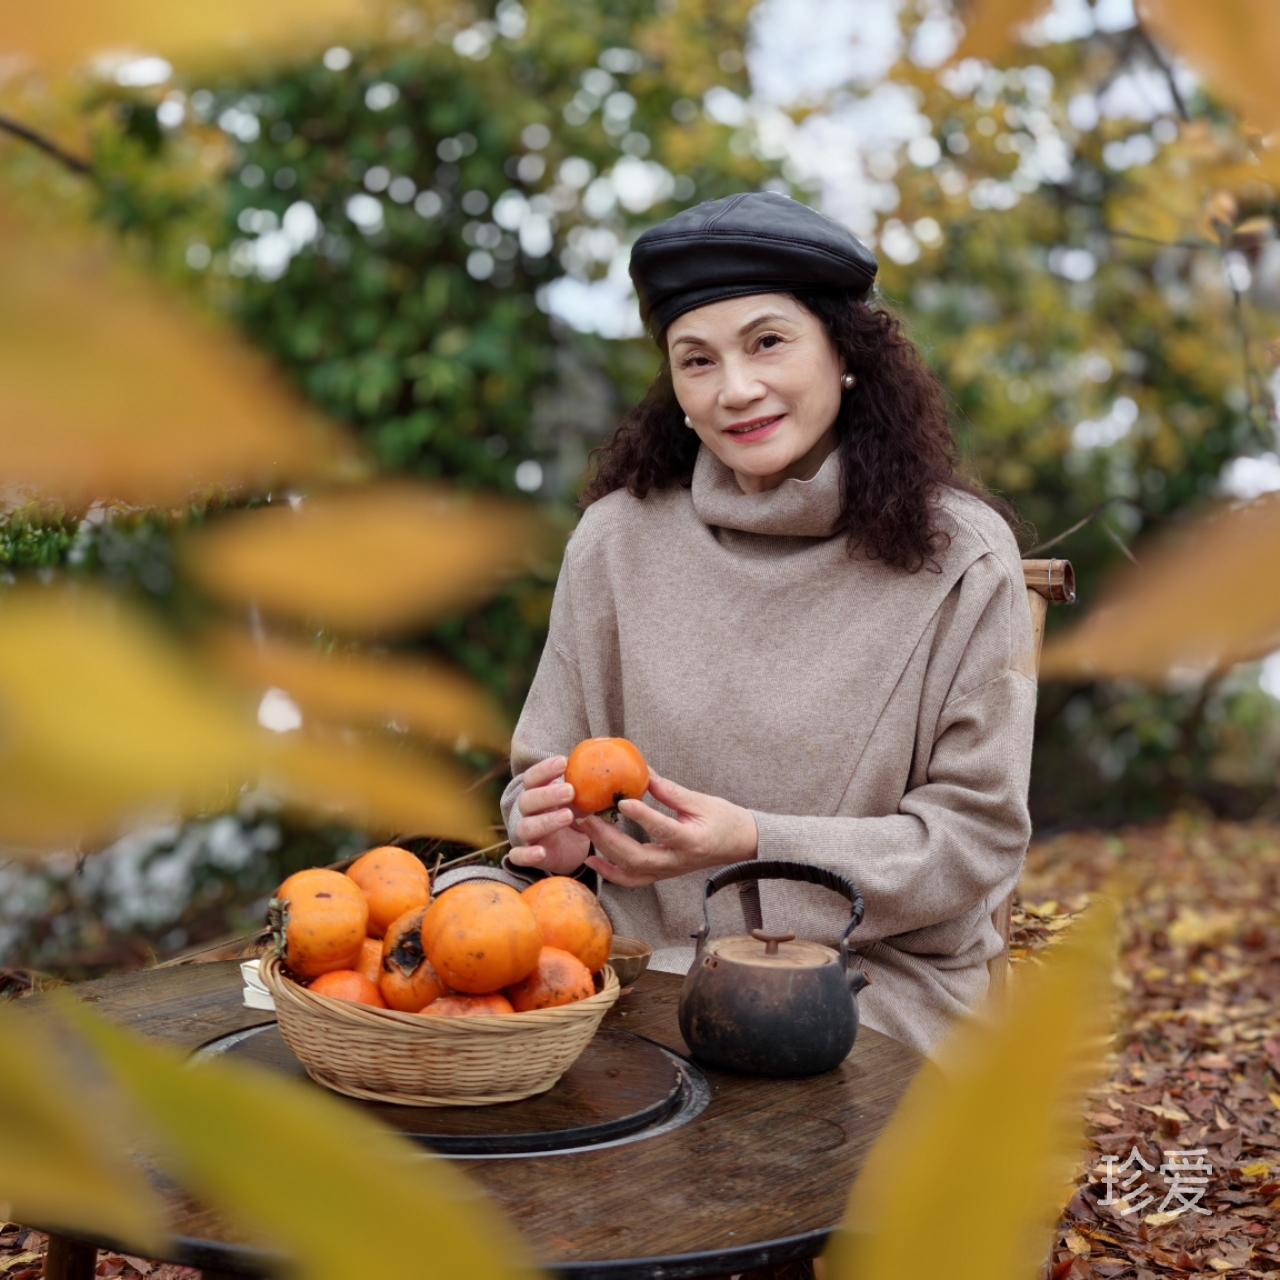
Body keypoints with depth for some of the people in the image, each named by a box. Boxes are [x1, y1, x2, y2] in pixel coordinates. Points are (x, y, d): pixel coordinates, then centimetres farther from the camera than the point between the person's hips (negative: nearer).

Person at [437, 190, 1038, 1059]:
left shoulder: (957, 556, -5)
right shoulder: (619, 539, 2)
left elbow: (977, 839, -6)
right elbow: (550, 772, 10)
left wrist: (757, 845, -19)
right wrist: (555, 832, -14)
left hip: (874, 982, -2)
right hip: (654, 969, 3)